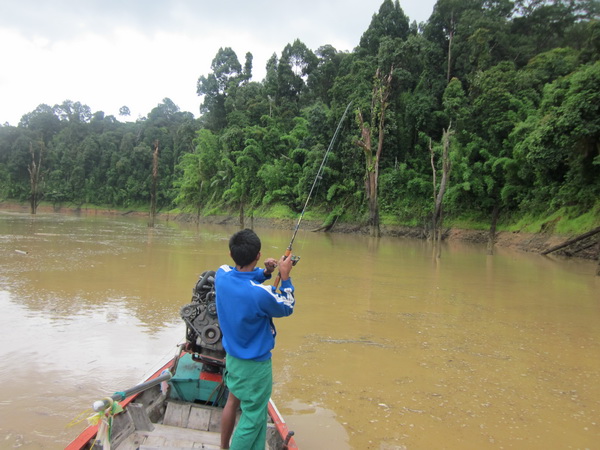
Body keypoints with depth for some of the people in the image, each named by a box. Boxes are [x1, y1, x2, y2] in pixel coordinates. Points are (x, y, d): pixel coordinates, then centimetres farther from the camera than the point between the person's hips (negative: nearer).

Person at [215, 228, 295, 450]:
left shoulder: (221, 275, -15)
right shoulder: (261, 294, -33)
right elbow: (287, 307, -12)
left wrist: (265, 272, -5)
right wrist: (285, 277, -7)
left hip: (232, 355, 7)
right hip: (255, 363, -7)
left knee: (233, 401, 27)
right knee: (253, 417, 11)